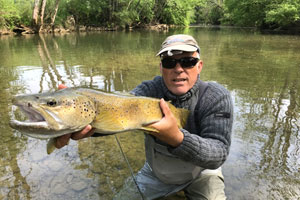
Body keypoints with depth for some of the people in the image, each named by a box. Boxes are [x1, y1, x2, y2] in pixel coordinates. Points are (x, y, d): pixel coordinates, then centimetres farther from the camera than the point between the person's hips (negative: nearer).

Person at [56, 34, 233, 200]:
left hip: (200, 173, -1)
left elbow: (218, 154, -30)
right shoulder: (150, 90, -18)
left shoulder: (217, 97, -22)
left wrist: (176, 138, -49)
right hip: (155, 173, 2)